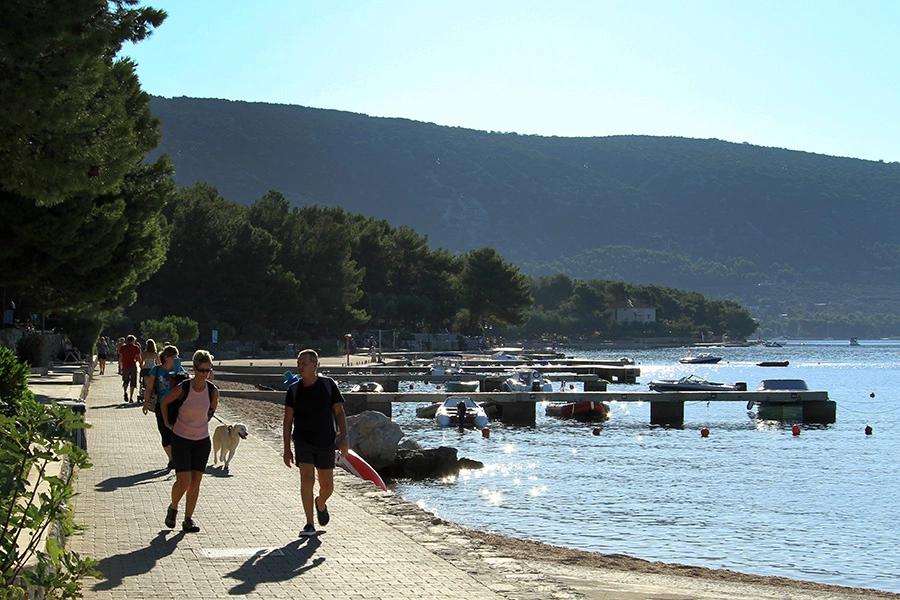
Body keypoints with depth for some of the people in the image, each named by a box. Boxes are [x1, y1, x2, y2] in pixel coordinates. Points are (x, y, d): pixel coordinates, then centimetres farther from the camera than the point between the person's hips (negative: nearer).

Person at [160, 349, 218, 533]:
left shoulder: (213, 391, -6)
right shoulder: (182, 389, -16)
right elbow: (164, 402, 2)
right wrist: (167, 423, 7)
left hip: (202, 441, 3)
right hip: (181, 439, -3)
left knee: (195, 482, 1)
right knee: (183, 480, -11)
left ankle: (188, 520, 11)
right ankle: (173, 509, 18)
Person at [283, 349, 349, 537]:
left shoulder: (328, 385, -2)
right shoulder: (294, 390, 0)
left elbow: (339, 412, 0)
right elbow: (288, 420, 4)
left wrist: (344, 438, -11)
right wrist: (287, 449, 1)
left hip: (325, 443, 1)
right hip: (303, 441, 0)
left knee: (327, 486, 6)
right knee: (307, 479, -15)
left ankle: (320, 504, 41)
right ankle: (309, 525, -9)